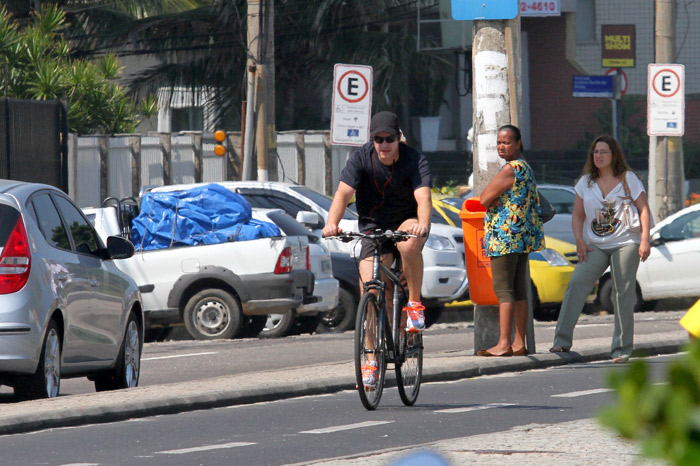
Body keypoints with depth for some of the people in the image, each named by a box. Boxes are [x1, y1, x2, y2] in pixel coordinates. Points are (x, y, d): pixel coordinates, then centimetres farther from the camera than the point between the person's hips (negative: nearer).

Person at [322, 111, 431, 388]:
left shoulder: (414, 161, -16)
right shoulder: (361, 159, -12)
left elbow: (423, 197, -31)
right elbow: (343, 192, -25)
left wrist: (422, 223, -53)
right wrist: (332, 223, -44)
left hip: (407, 222, -2)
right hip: (373, 229, 2)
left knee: (409, 242, -39)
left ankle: (415, 303, -18)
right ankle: (372, 360, -1)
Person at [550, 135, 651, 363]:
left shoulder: (628, 179, 4)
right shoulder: (585, 182, 12)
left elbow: (644, 209, 1)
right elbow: (577, 215, 14)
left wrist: (644, 241, -9)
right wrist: (579, 241, -2)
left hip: (625, 243, -2)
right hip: (595, 246, 2)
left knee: (623, 294, -5)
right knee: (576, 284, -17)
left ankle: (622, 349, 0)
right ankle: (562, 341, -20)